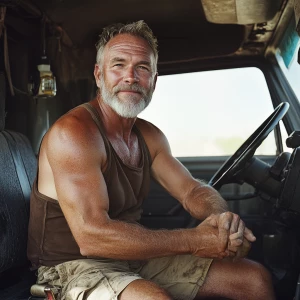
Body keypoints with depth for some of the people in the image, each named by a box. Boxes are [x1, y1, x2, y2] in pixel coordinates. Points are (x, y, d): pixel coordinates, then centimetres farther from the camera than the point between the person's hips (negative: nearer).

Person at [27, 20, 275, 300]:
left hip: (134, 256, 8)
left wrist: (223, 218, -19)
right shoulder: (73, 132, -22)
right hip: (74, 267, -7)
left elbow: (192, 190, 7)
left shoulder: (149, 136, 6)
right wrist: (195, 240, -28)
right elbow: (92, 236, -30)